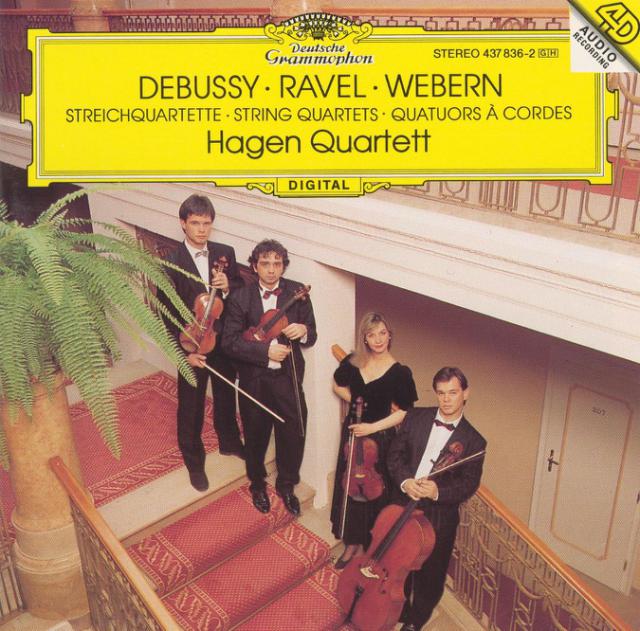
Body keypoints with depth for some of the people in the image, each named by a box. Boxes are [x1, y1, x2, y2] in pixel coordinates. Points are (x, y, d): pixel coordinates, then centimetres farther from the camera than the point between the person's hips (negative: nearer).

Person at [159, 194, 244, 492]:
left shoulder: (225, 253, -4)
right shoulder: (171, 263, -15)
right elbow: (167, 314, -12)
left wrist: (227, 287, -17)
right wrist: (185, 351, -16)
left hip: (224, 342, 4)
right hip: (192, 347, -4)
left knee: (226, 396, 24)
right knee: (191, 407, 11)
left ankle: (229, 442, 48)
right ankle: (194, 462, 32)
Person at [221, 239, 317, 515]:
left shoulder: (298, 293, -5)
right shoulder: (240, 298, -9)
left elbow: (311, 337, 0)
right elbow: (230, 342, -12)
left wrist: (303, 330, -23)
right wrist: (265, 351, -23)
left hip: (288, 378, 1)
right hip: (253, 380, -1)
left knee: (293, 435, 8)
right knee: (256, 436, 17)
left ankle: (286, 486, 35)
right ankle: (257, 484, 44)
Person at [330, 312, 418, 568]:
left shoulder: (400, 372, -15)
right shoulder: (352, 363, -5)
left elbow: (403, 413, -12)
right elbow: (338, 386, 13)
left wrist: (373, 427, -21)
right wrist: (355, 400, -6)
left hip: (380, 438, -4)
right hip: (352, 432, 4)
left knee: (375, 492, 8)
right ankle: (352, 542, 33)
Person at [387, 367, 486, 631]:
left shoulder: (473, 441, -9)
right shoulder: (416, 417, -3)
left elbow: (469, 484, -8)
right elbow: (395, 454, 0)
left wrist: (438, 492, -25)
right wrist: (404, 481, -18)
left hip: (440, 516, -2)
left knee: (430, 574, 14)